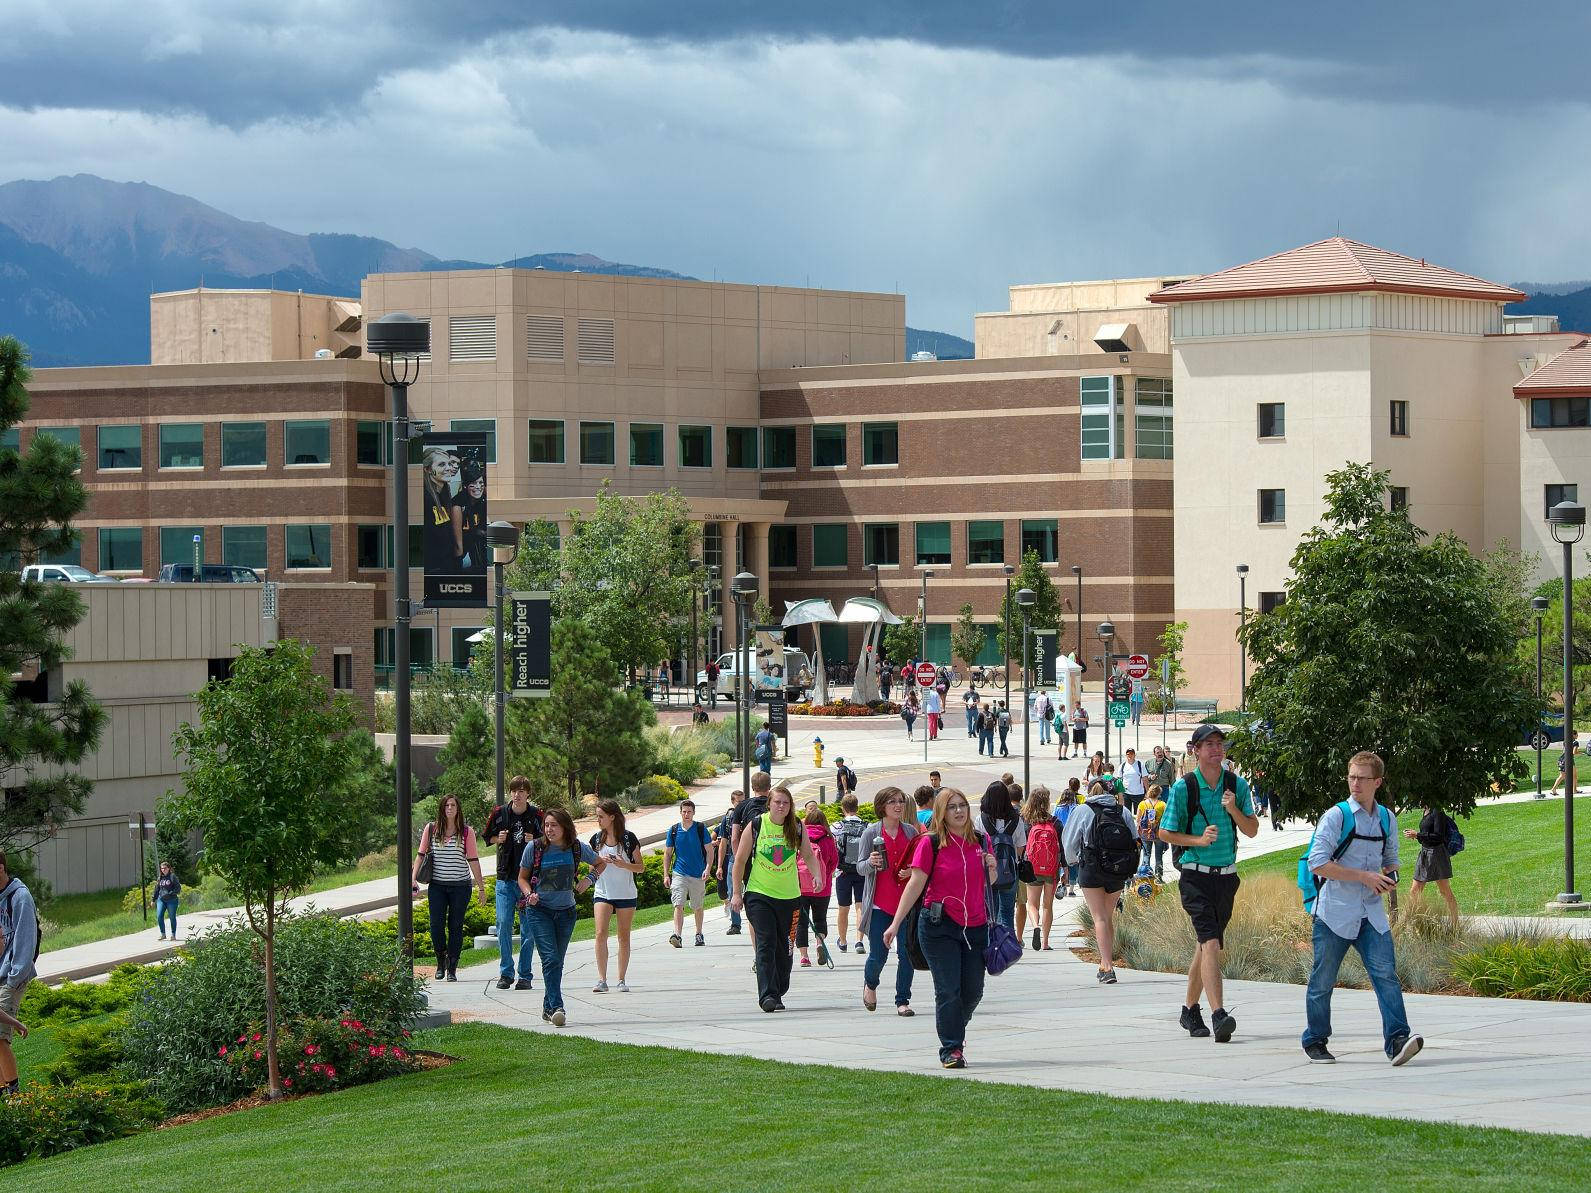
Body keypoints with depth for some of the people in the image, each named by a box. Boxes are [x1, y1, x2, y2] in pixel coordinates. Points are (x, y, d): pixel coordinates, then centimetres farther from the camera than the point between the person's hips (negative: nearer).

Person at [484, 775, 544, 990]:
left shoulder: (537, 816, -3)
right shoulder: (499, 813, 2)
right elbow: (488, 838, 15)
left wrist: (535, 842, -17)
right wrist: (499, 839, -6)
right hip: (505, 878, 1)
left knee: (528, 927, 2)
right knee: (503, 924, -5)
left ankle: (525, 975, 9)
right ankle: (506, 973, 5)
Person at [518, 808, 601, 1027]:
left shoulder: (577, 847, -2)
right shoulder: (534, 847, -7)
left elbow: (600, 864, 17)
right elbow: (523, 877, 6)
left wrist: (589, 880, 0)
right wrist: (529, 894, -13)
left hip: (566, 912, 3)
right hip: (539, 911, -3)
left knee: (557, 961, 9)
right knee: (550, 959, -16)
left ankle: (548, 1008, 21)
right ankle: (556, 1007, -21)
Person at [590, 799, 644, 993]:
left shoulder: (628, 838, -5)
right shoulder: (596, 839, 5)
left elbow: (641, 867, -1)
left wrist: (623, 864, -18)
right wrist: (601, 863, -8)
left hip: (626, 894, -2)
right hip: (602, 893, 2)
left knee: (624, 937, 4)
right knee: (600, 933, -14)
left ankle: (621, 980, 13)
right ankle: (601, 980, -15)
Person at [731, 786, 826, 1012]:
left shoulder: (797, 827, 1)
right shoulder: (756, 826, -6)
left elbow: (808, 855, 14)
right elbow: (740, 860, 1)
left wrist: (817, 875, -4)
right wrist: (737, 893, 0)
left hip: (789, 896, 3)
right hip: (759, 894, -3)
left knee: (784, 947, 8)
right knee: (766, 944, -14)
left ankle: (778, 992, 22)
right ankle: (767, 995, -19)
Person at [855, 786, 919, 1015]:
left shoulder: (911, 832, 8)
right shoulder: (871, 833, 0)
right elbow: (860, 868, 3)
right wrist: (871, 863, -19)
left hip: (906, 902, 2)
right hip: (879, 903, -2)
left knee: (906, 953, -3)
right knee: (878, 955, -2)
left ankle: (903, 1000, 7)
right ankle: (870, 984, 30)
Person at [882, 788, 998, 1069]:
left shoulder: (980, 841, 9)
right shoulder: (930, 843, -5)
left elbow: (989, 883, 21)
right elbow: (916, 883, -6)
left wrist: (991, 869, -3)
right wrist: (896, 923, -10)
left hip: (975, 926, 4)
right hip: (940, 925, -4)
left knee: (973, 991, 6)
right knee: (948, 990, -6)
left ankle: (956, 1030, 32)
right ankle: (951, 1049, 2)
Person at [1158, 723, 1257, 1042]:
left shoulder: (1237, 785, 5)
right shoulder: (1183, 788, -6)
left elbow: (1252, 830, 7)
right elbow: (1165, 833, -1)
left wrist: (1233, 809, -12)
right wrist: (1199, 840, -16)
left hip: (1226, 875, 5)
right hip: (1195, 875, -5)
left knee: (1206, 945, 14)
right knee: (1211, 942, -19)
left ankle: (1190, 1010, 30)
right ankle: (1218, 1015, -28)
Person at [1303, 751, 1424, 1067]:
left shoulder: (1386, 819, 11)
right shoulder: (1337, 816, -6)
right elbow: (1318, 862, -14)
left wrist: (1391, 876, 2)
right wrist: (1365, 877, -16)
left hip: (1371, 914, 4)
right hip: (1335, 913, -4)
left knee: (1385, 973, -12)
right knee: (1322, 981, 4)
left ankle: (1397, 1040, -19)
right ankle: (1315, 1042, 20)